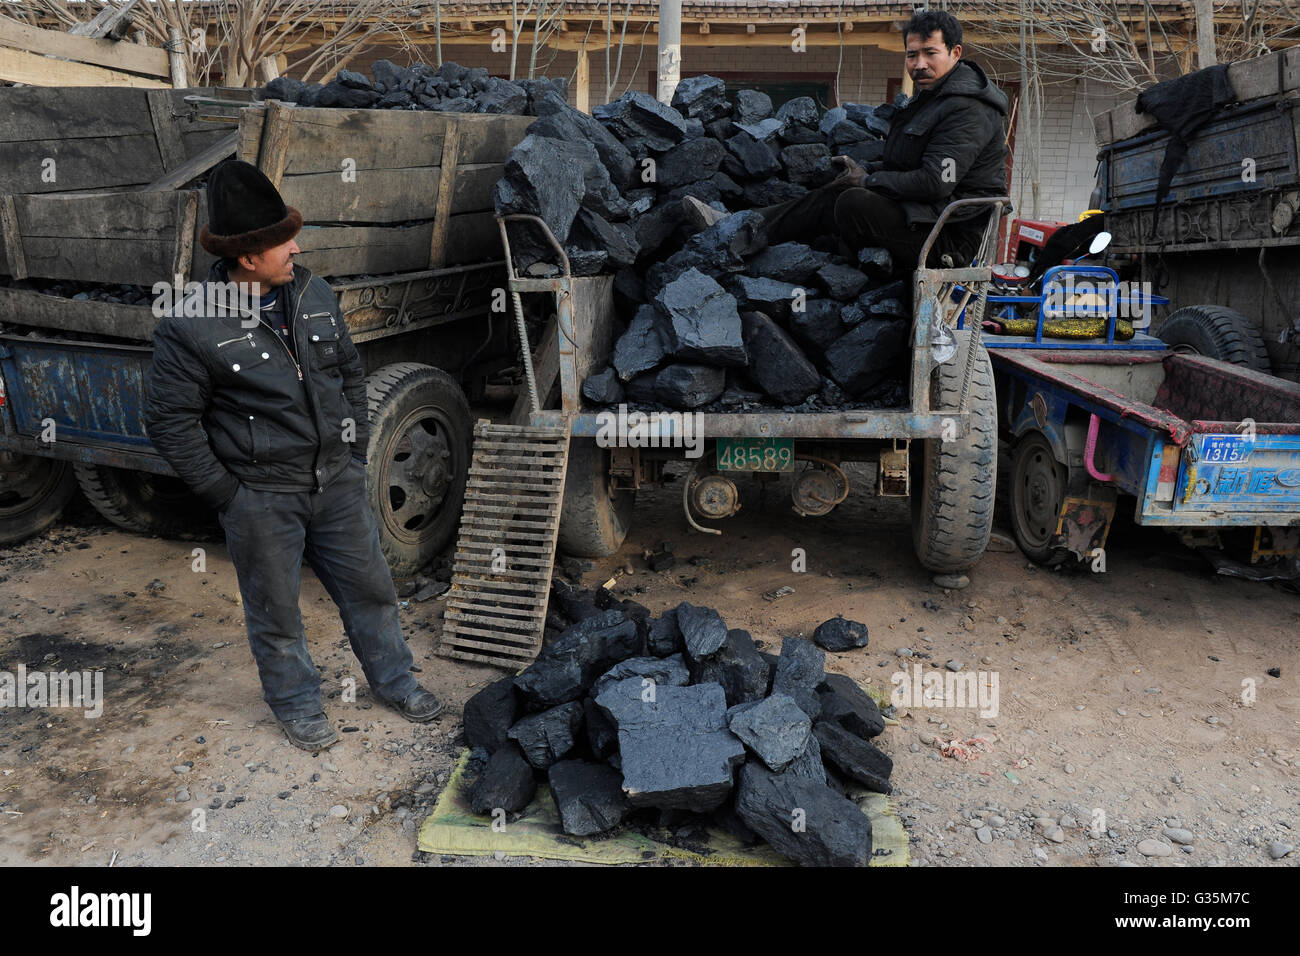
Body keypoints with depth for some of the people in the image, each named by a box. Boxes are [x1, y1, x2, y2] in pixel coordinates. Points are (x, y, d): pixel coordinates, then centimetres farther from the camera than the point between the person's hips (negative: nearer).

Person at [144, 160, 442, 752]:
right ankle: (296, 705, 35)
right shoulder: (190, 327, -15)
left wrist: (355, 451, 9)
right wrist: (226, 494, -10)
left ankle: (393, 681, 37)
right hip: (261, 498, -4)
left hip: (336, 482, 5)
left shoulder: (314, 295, 1)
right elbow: (169, 423, -10)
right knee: (275, 612, 12)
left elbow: (349, 371, 13)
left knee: (369, 586, 15)